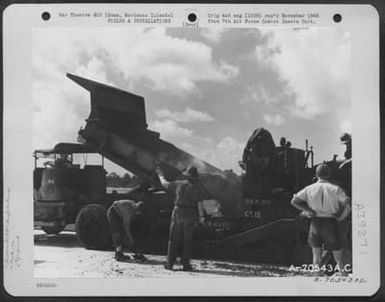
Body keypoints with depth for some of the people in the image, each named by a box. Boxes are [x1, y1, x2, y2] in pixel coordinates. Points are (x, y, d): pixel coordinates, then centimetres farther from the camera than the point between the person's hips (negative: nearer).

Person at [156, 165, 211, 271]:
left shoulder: (179, 184, 2)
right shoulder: (196, 187, -4)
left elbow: (165, 184, 17)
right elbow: (207, 196, 7)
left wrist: (160, 175, 35)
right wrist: (200, 185, 16)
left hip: (177, 213, 2)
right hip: (190, 215, -1)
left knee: (173, 239, 6)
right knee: (187, 241, 6)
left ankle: (170, 263, 5)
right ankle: (185, 264, 5)